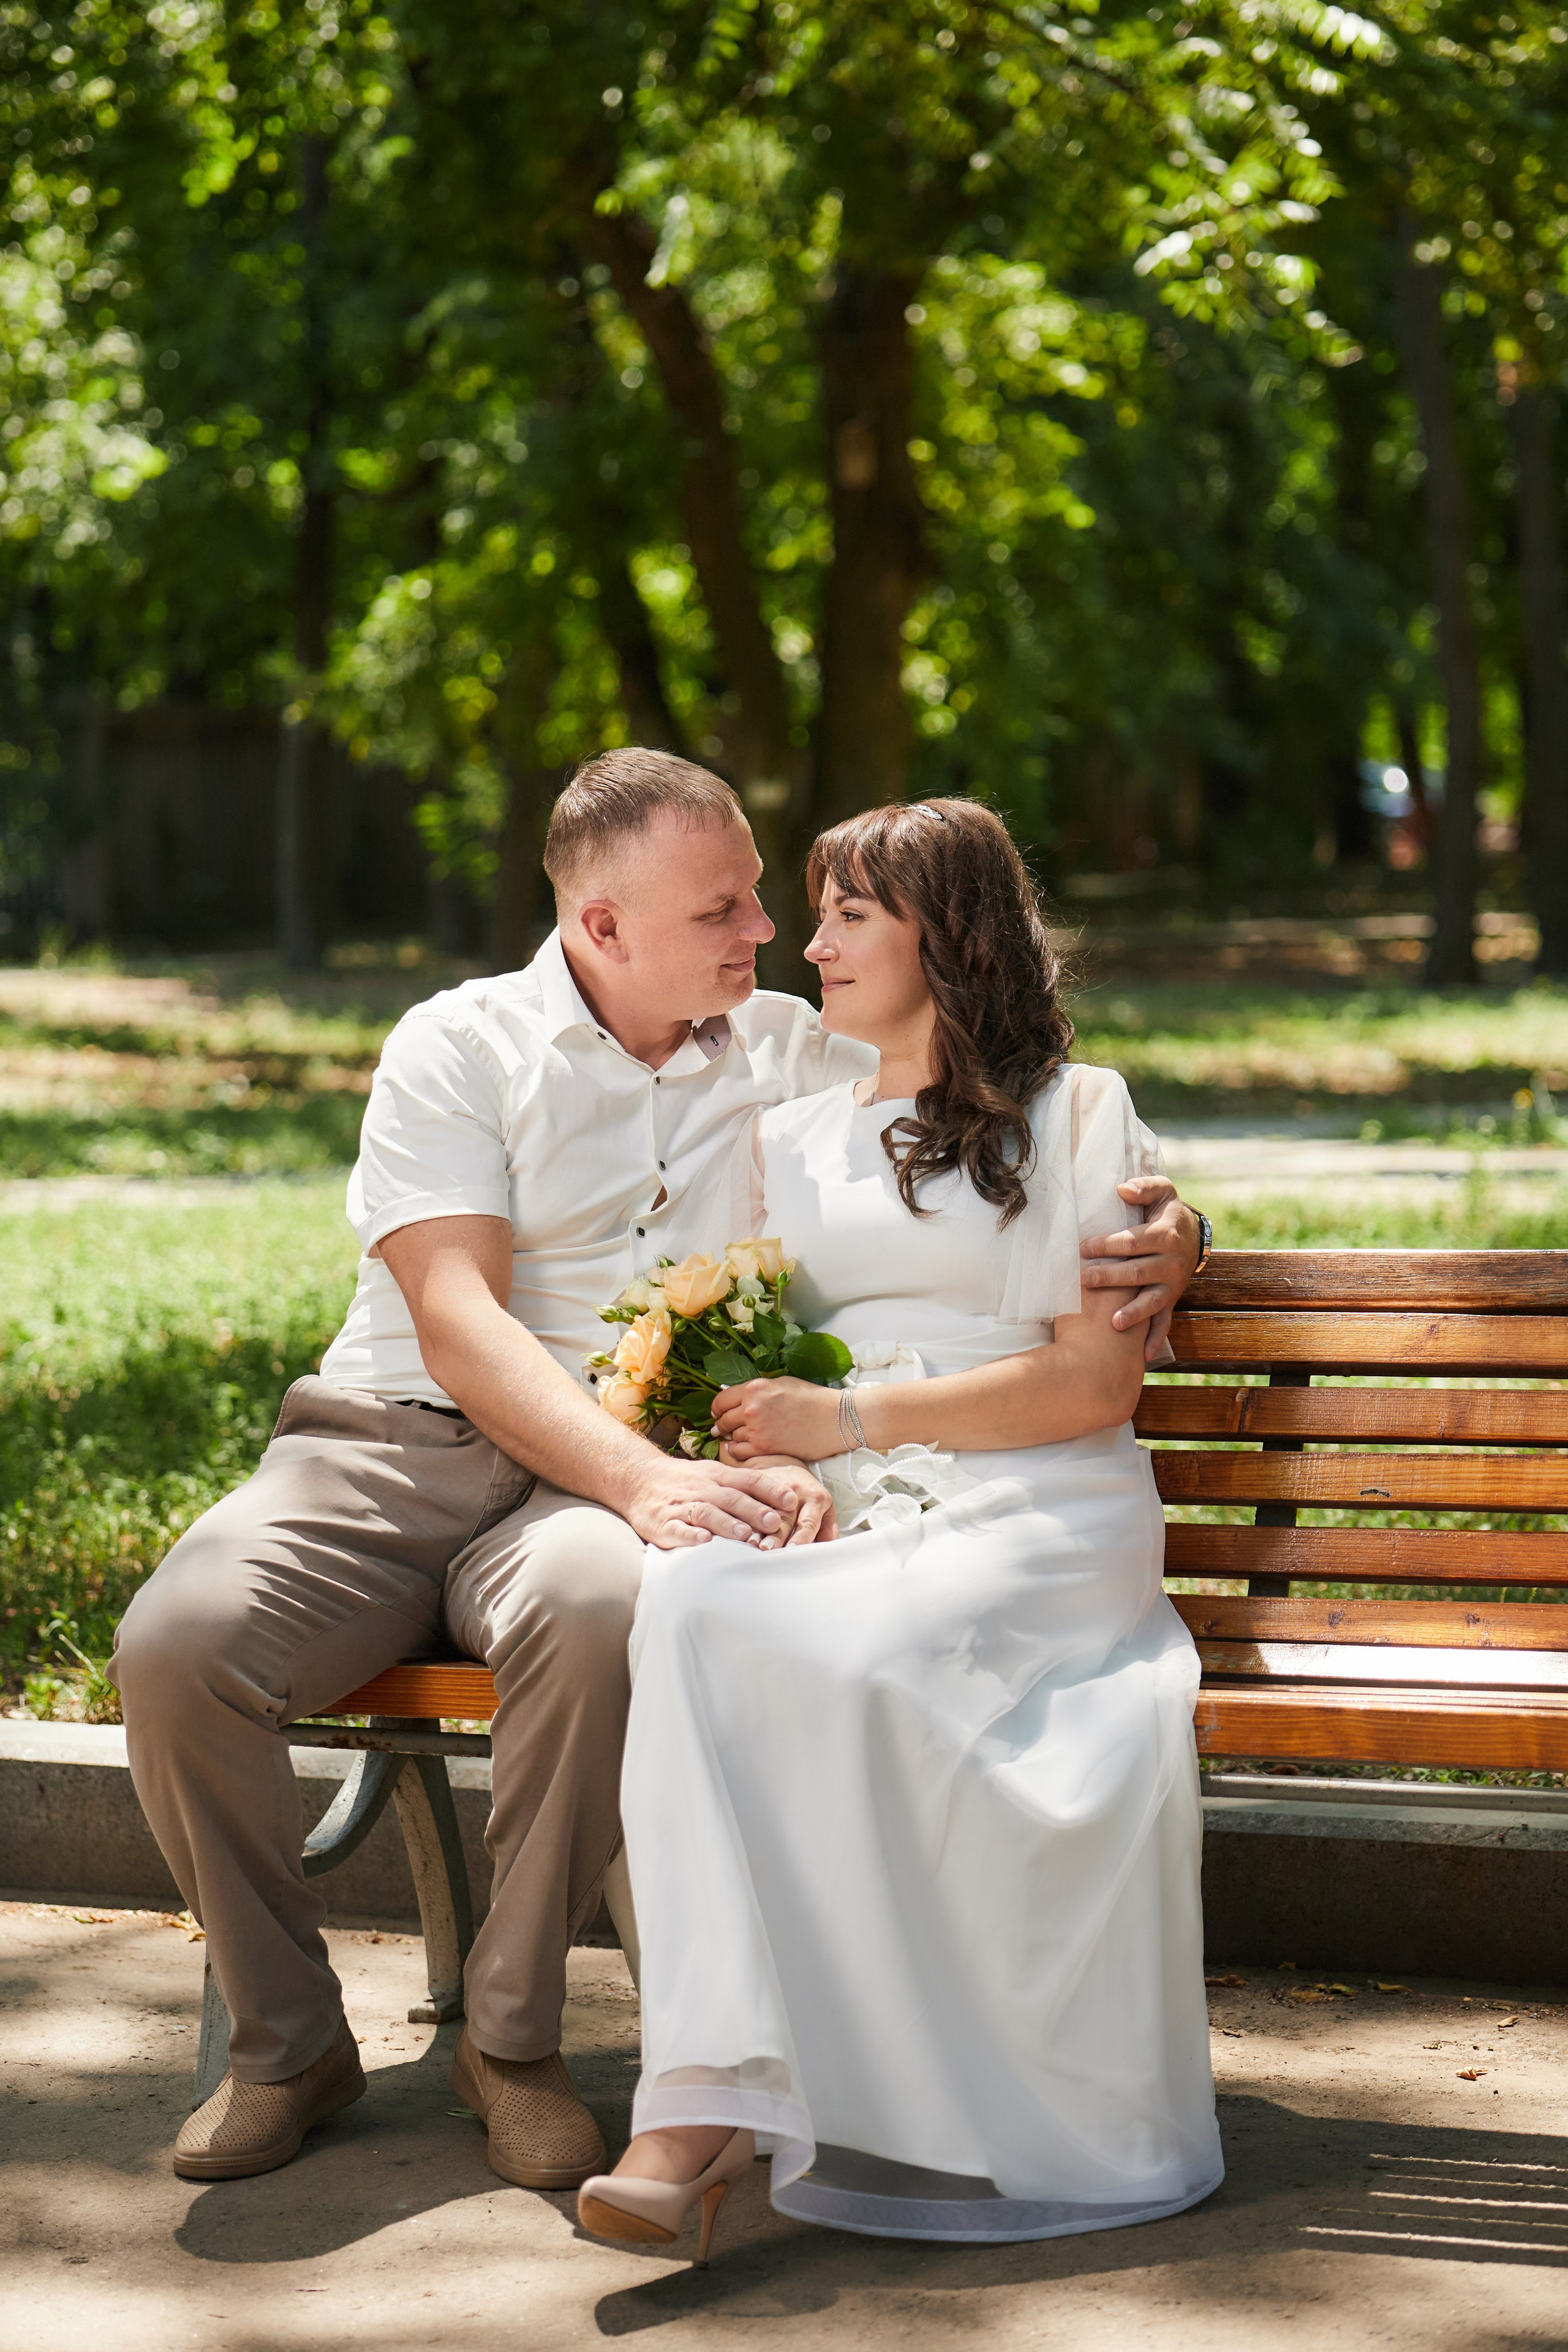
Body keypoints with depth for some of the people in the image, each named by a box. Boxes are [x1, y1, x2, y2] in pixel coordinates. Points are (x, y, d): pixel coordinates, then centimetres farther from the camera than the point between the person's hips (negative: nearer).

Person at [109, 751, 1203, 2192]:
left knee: (601, 1613, -38)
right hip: (388, 1442, 0)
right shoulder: (458, 1047, 3)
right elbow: (457, 1323, -10)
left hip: (592, 1483, 1)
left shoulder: (797, 1059, 13)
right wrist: (648, 1480, -27)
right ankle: (287, 2041, -5)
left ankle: (513, 2037, -15)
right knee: (180, 1642, -30)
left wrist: (1164, 1235, -6)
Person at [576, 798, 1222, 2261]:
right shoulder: (791, 1135, 27)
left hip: (1037, 1520, -4)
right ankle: (707, 2102, -41)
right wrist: (700, 1393, 0)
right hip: (835, 1528, 4)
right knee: (688, 1599, -34)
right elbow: (745, 1344, 26)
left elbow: (1098, 1383, 0)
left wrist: (850, 1418, -10)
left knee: (845, 1651, -38)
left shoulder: (1076, 1114, 11)